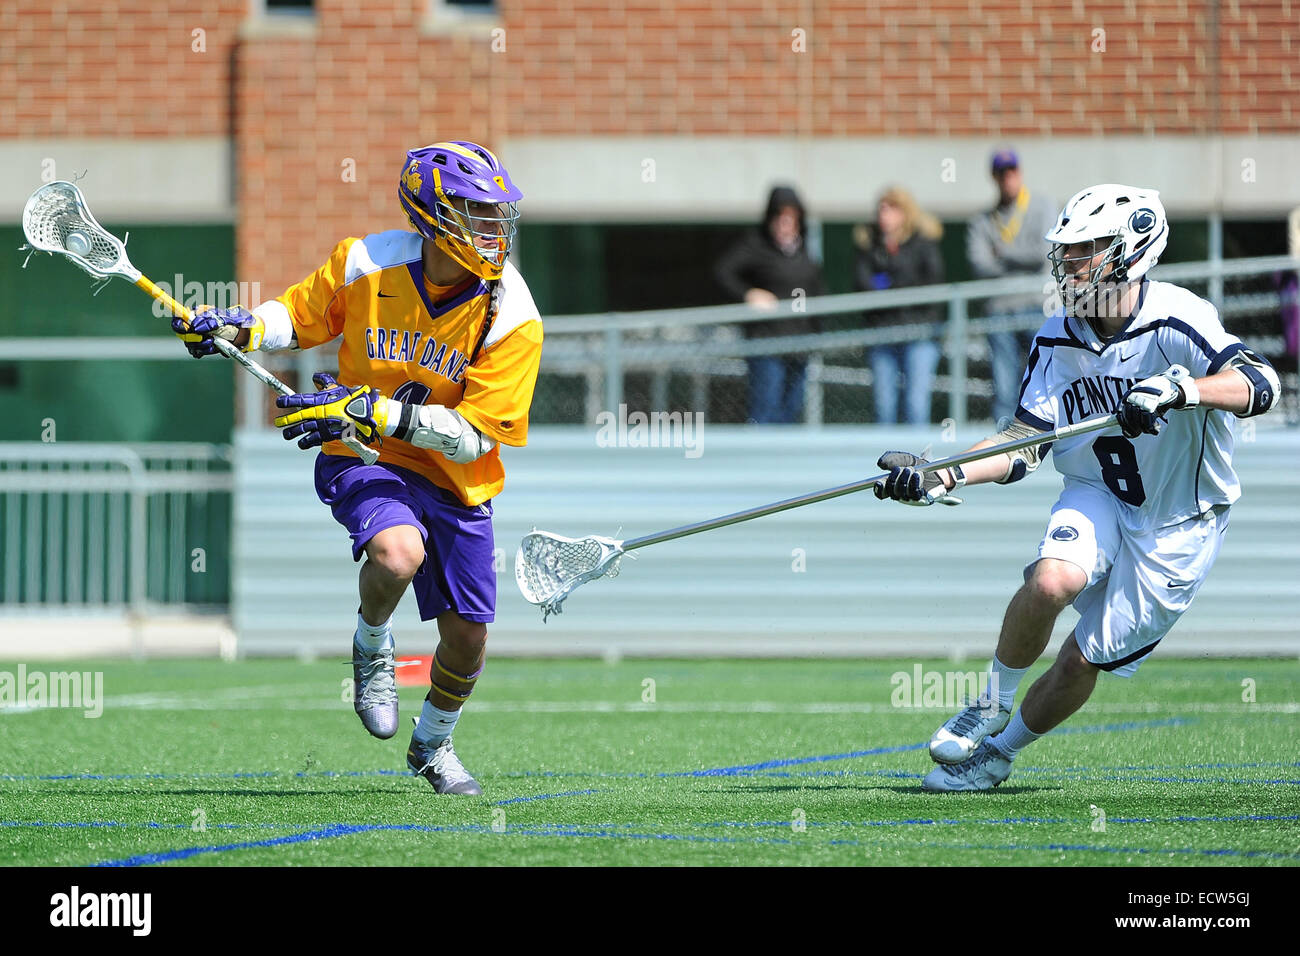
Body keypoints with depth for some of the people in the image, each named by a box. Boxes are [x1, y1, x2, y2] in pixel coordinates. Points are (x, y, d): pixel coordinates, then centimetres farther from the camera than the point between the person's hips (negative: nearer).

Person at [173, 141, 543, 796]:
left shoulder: (511, 318, -17)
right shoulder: (365, 264, -14)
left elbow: (472, 436, -20)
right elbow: (302, 316, 8)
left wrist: (375, 413, -30)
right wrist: (243, 328, -13)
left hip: (457, 484, 2)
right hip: (365, 464, -2)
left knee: (466, 638, 5)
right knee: (398, 553, -34)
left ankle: (433, 745, 38)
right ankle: (372, 649, 1)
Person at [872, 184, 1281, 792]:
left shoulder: (1175, 322, -24)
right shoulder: (1058, 338, -5)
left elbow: (1258, 384, -38)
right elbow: (1025, 443, -3)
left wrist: (1178, 389, -54)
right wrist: (943, 477, -17)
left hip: (1179, 524, -3)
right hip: (1097, 497, 3)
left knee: (1086, 659, -3)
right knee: (1051, 581, -28)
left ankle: (998, 752, 23)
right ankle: (991, 706, -4)